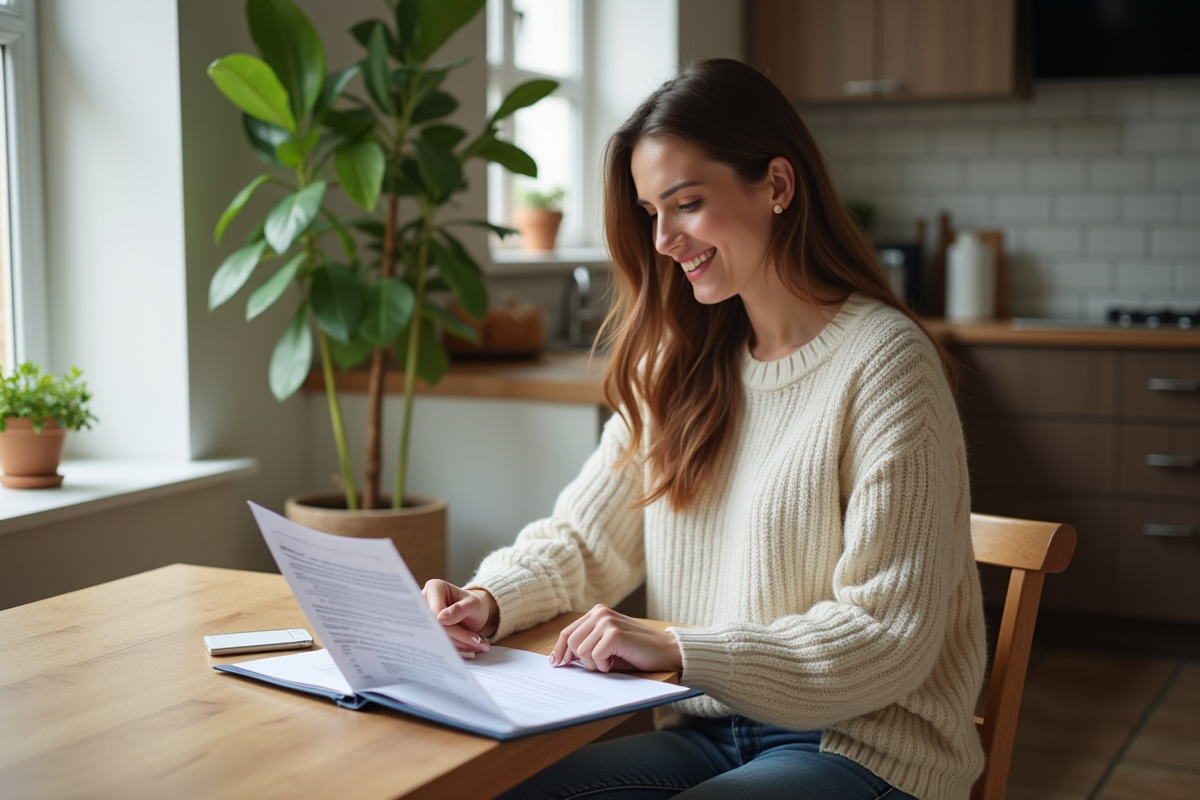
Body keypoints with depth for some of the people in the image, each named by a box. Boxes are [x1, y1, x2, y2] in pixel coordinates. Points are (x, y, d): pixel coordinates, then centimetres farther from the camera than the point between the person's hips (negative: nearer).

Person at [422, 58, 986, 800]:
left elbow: (889, 638, -17)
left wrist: (676, 649, -25)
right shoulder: (681, 364, 9)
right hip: (710, 730, 6)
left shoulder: (883, 363, -14)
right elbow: (585, 537, 8)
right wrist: (489, 599, -13)